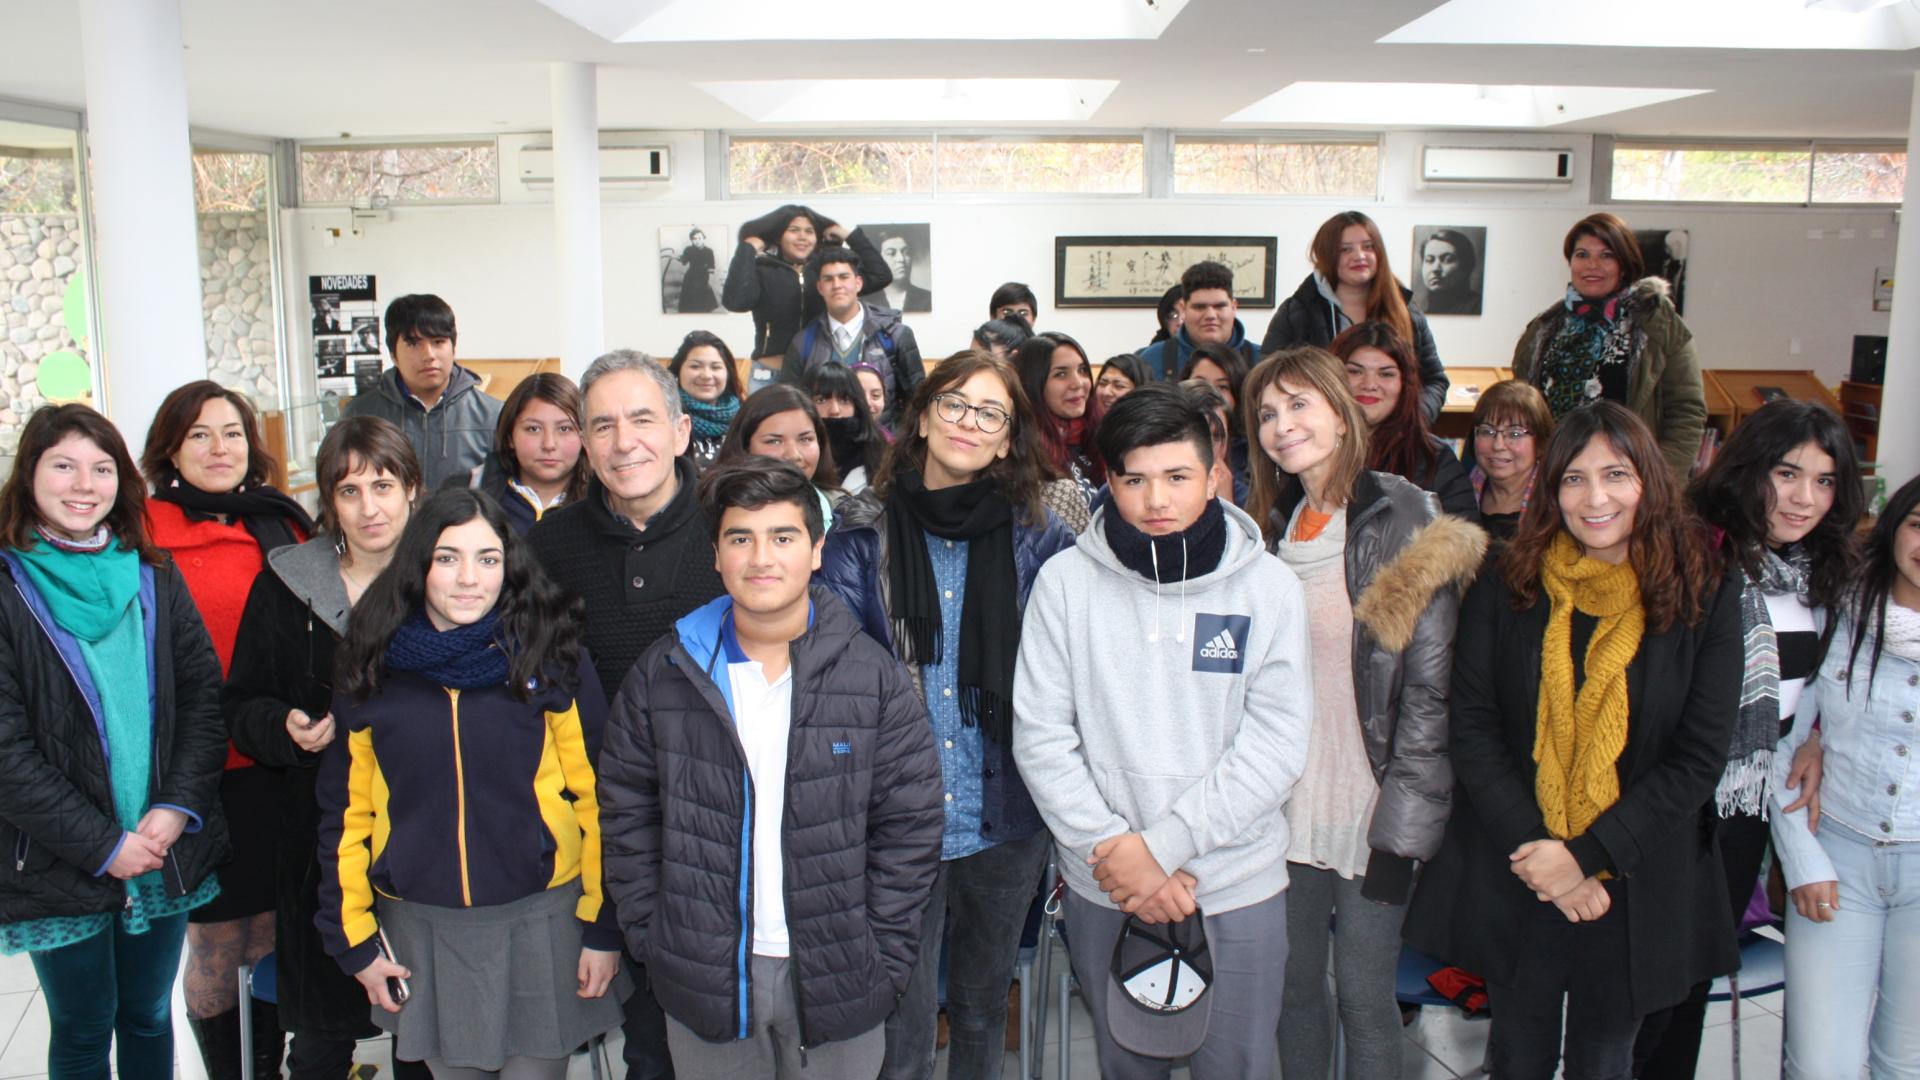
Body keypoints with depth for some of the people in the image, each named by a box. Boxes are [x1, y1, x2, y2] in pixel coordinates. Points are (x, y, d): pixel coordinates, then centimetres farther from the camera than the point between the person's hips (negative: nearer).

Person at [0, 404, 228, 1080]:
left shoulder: (154, 578, 4)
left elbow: (204, 696, 2)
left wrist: (178, 809, -11)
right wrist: (104, 845, -15)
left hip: (167, 856, 3)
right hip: (60, 867, -3)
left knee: (149, 1017, 18)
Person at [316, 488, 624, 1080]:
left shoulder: (553, 659, -6)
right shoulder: (370, 671, 1)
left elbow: (596, 798, -5)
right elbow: (346, 810, 6)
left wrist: (603, 927, -5)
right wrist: (355, 938, 5)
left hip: (539, 921, -2)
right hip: (421, 930, 2)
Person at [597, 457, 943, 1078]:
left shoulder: (875, 678, -6)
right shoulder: (662, 675, -2)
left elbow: (911, 825, -4)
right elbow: (628, 817, 4)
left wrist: (884, 956, -7)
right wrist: (651, 935, -1)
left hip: (838, 984, -1)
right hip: (703, 984, 1)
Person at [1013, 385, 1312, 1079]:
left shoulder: (1269, 586, -6)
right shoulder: (1065, 581, -6)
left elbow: (1276, 744, -10)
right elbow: (1040, 737, -6)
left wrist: (1161, 844, -15)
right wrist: (1114, 851, -14)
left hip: (1238, 889, 0)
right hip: (1102, 889, 1)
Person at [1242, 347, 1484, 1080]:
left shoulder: (1408, 525, -10)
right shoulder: (1268, 530, 8)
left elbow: (1431, 683, -12)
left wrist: (1402, 821, -15)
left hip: (1369, 808, -5)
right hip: (1284, 807, 5)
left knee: (1363, 994, 6)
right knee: (1295, 987, 15)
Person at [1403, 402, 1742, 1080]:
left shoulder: (1706, 596, -4)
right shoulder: (1504, 590, -2)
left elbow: (1700, 756, -7)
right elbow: (1473, 732, -4)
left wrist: (1589, 856, -14)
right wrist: (1534, 853, -15)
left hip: (1638, 888, 0)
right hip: (1512, 879, 1)